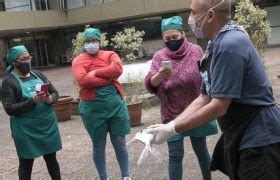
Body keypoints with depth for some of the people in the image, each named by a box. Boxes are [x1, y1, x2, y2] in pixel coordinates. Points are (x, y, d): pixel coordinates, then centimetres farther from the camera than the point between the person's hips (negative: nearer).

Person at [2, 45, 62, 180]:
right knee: (26, 164, 8)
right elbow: (10, 109, -13)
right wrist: (32, 101, -24)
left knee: (51, 159, 16)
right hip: (26, 130, -4)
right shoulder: (9, 81, -7)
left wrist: (51, 99, -12)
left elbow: (55, 93, 11)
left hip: (48, 125, 4)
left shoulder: (37, 74, 7)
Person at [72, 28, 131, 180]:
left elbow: (118, 69, -15)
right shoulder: (78, 60, 1)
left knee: (120, 143, 9)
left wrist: (95, 72, -14)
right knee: (98, 146, 11)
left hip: (115, 103, 1)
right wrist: (109, 78, -14)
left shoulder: (110, 54, 6)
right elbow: (83, 80, -19)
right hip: (92, 107, -1)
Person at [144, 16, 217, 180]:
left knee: (201, 150, 14)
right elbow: (150, 85, -12)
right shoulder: (159, 56, -2)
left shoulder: (196, 51, -3)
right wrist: (160, 75, -34)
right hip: (172, 114, 0)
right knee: (175, 155, 0)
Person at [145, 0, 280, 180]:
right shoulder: (218, 43, 8)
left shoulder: (229, 45, -22)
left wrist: (173, 129, -16)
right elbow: (204, 98, 7)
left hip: (259, 141, -9)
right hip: (240, 137, 9)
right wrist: (169, 125, 1)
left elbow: (219, 107, -24)